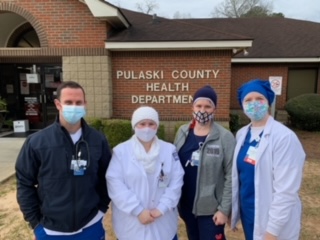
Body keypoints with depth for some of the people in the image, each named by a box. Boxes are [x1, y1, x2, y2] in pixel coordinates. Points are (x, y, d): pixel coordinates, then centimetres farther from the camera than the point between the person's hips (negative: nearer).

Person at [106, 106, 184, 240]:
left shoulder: (169, 150, 0)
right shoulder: (120, 151, -6)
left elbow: (176, 181, -4)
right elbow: (115, 183, -12)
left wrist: (161, 208, -13)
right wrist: (138, 211, -17)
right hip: (130, 225, -1)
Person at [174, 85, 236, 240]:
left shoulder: (225, 137, -14)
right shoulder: (182, 132, -1)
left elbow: (230, 177, -12)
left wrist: (224, 209, -12)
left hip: (211, 208, -4)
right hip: (186, 205, 4)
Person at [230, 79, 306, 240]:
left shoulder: (284, 137, -18)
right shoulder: (242, 134, 1)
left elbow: (286, 191, -20)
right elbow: (237, 175, 6)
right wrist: (232, 210, 9)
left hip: (273, 223, -6)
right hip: (247, 214, 6)